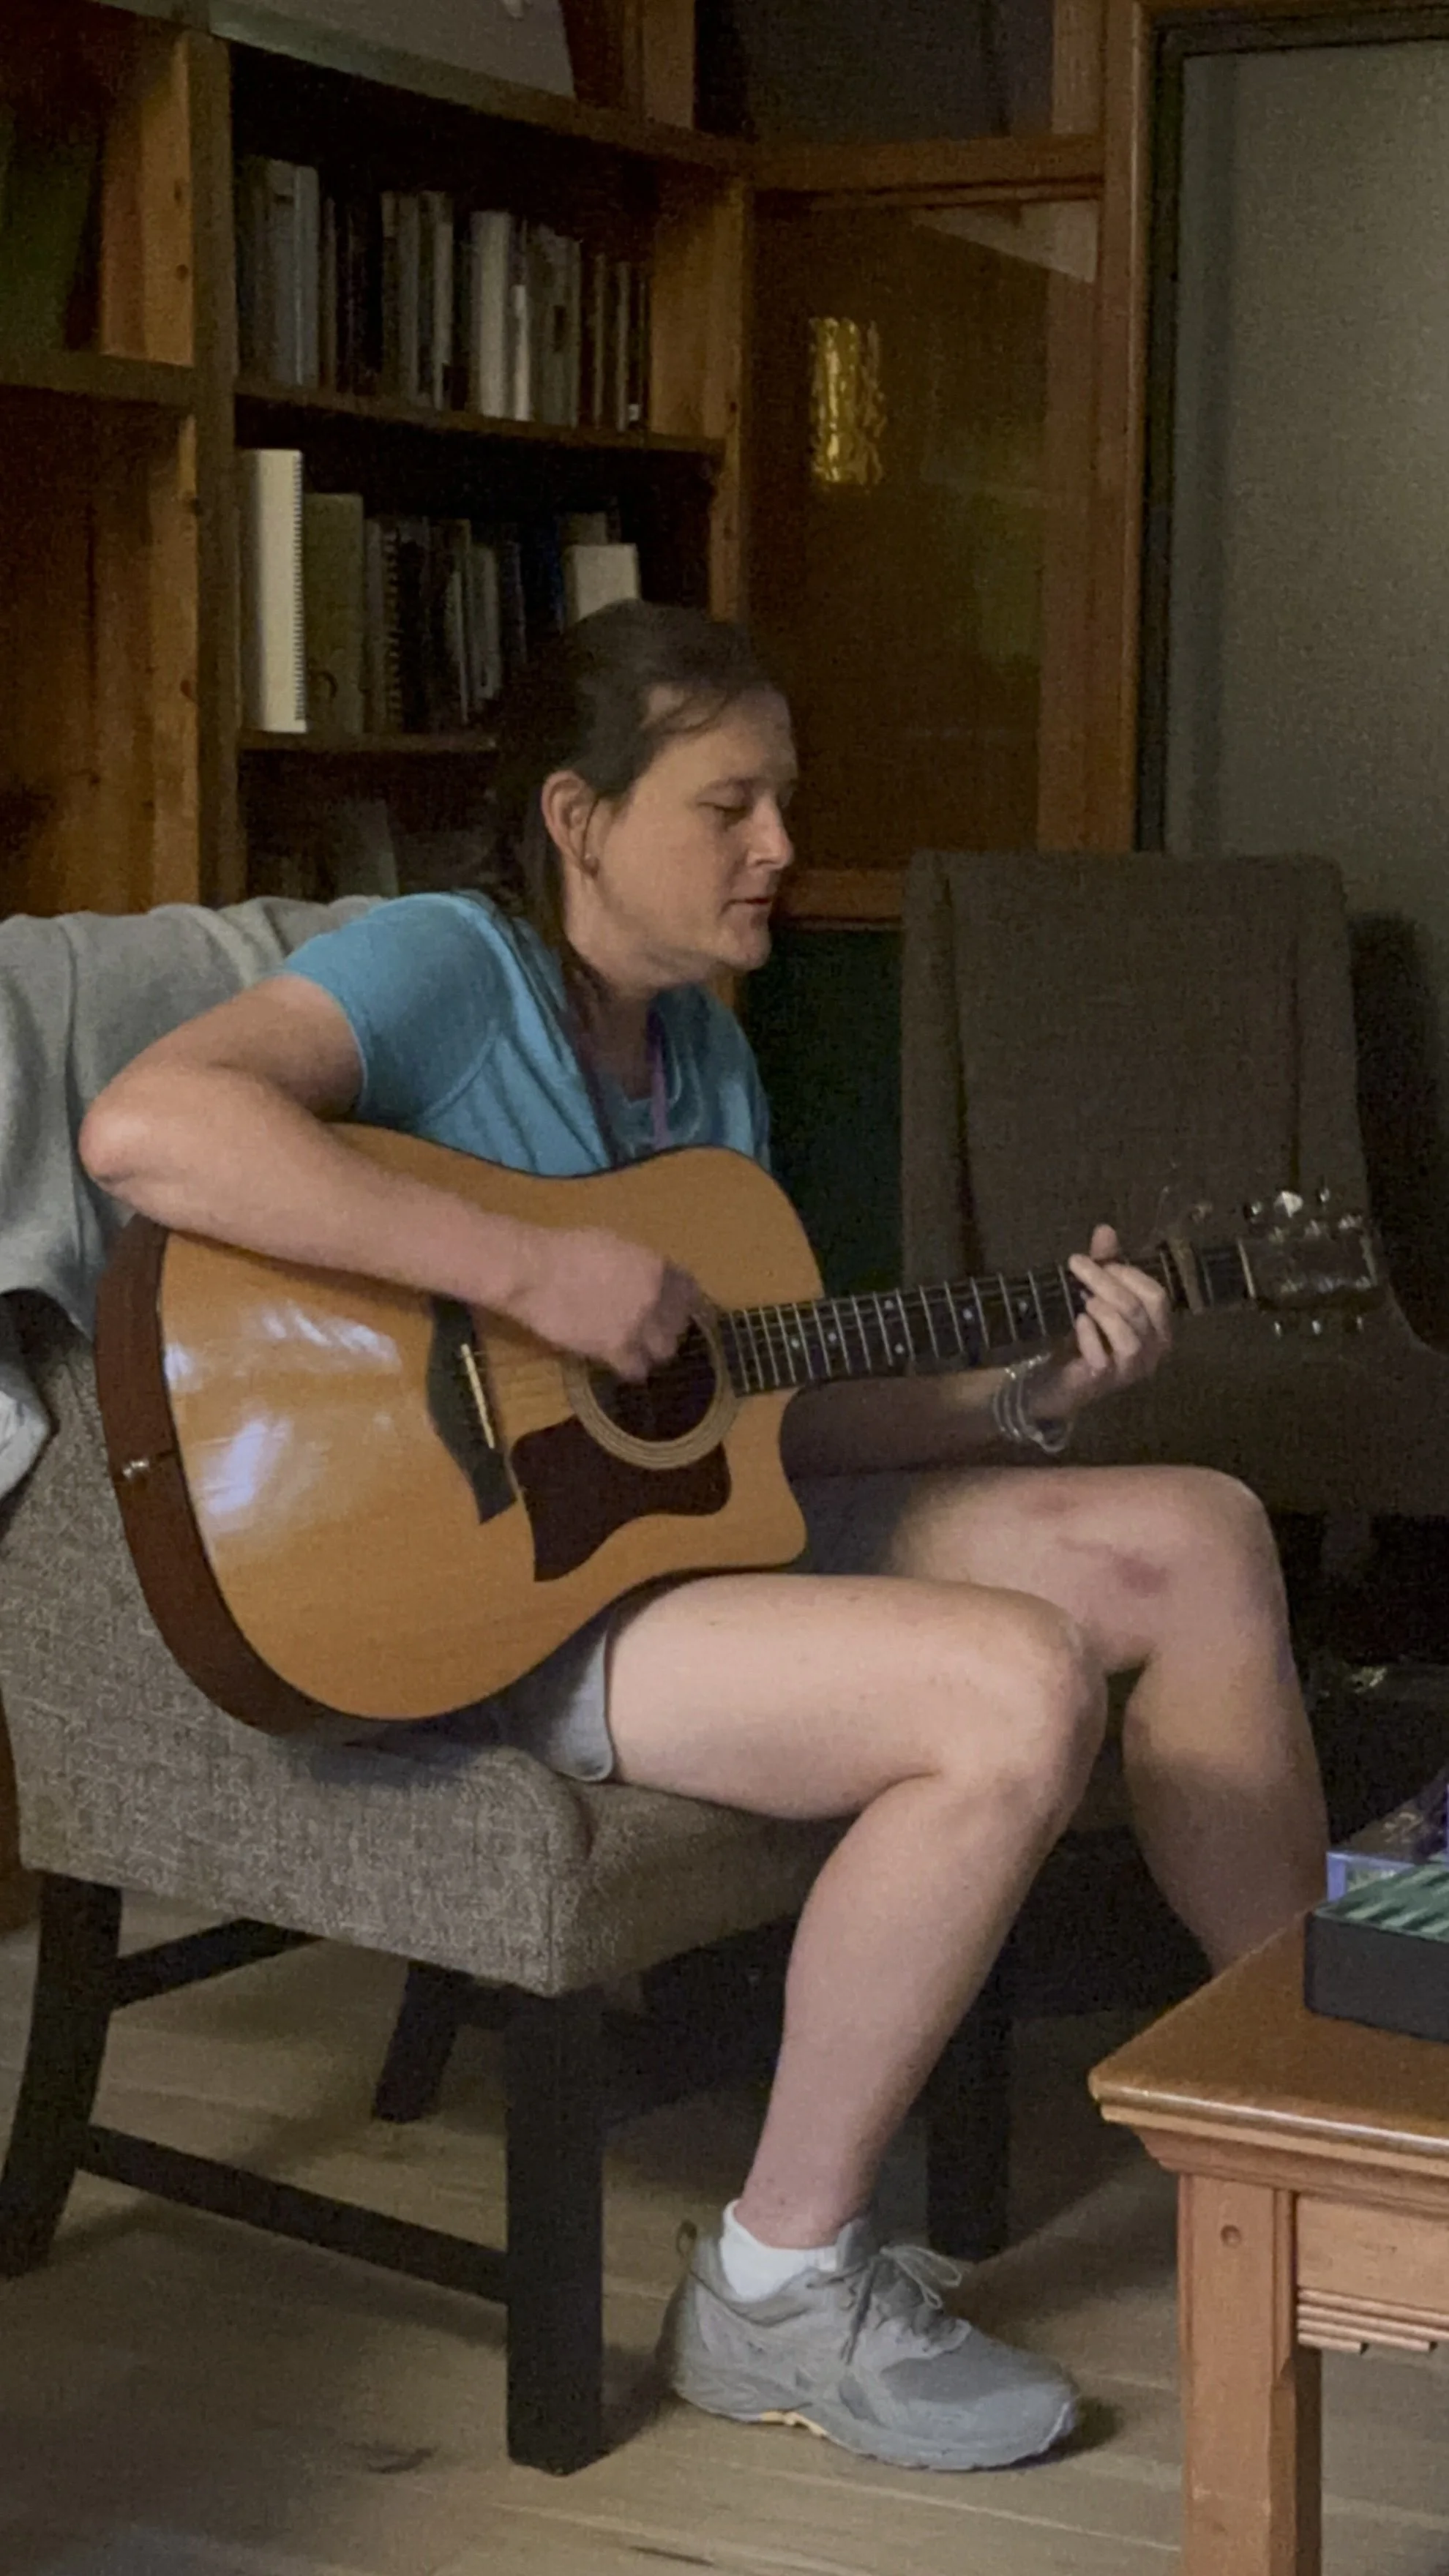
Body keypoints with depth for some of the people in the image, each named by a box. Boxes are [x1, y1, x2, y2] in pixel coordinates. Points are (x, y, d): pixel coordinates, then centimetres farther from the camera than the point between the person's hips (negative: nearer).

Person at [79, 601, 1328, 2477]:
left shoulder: (699, 1044, 14)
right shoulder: (443, 967, -13)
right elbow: (145, 1128, -33)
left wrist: (1024, 1395, 1)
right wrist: (537, 1273, -33)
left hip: (669, 1518, 9)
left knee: (1196, 1537, 5)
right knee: (1016, 1688, -29)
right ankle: (784, 2288, -13)